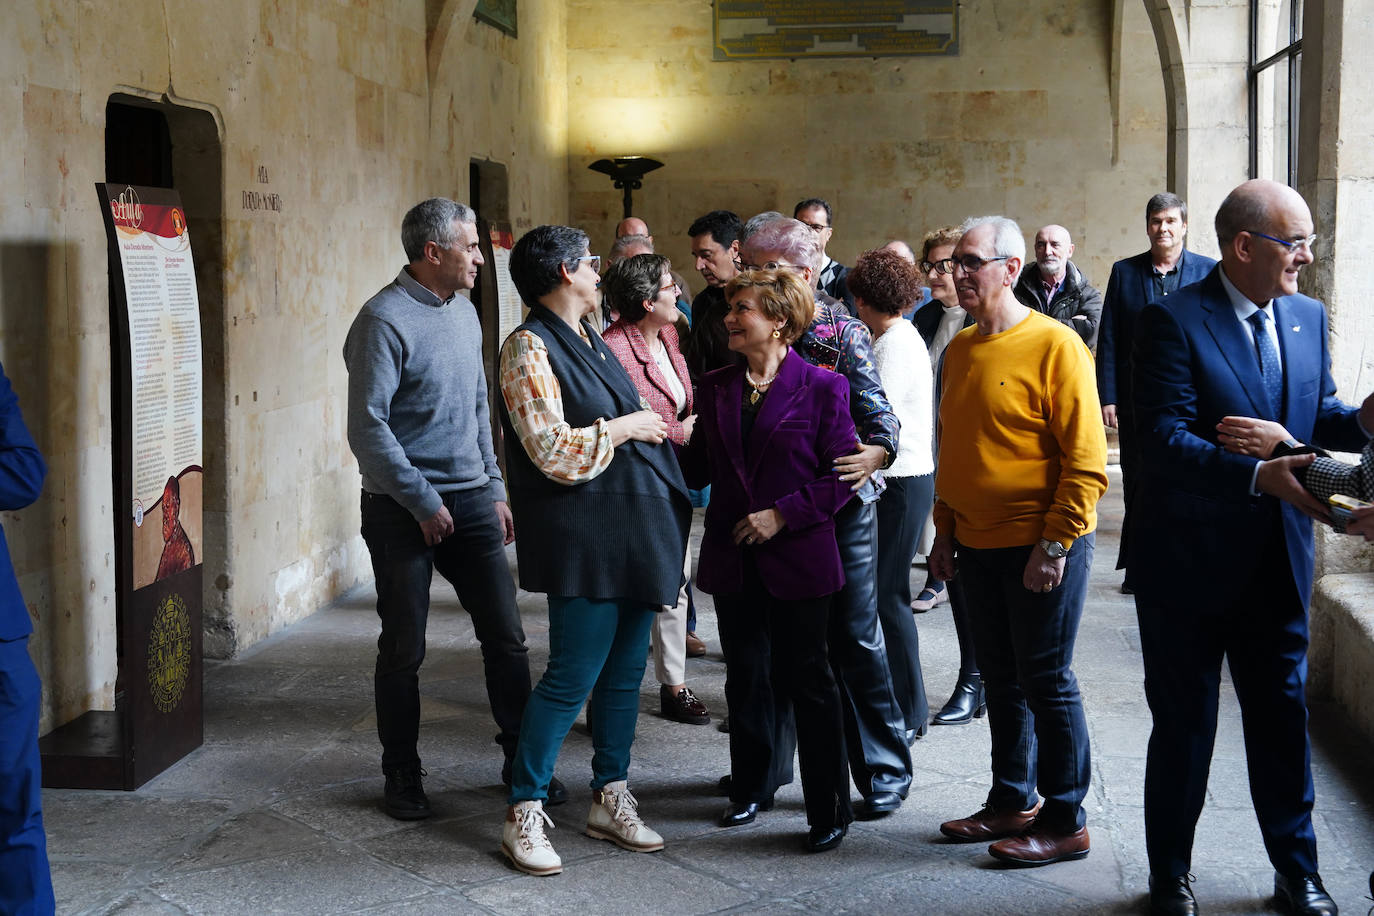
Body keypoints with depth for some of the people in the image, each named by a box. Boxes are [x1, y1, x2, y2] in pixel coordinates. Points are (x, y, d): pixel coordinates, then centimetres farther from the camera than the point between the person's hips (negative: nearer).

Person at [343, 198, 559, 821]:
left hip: (470, 499, 7)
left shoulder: (464, 312, 11)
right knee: (403, 649, 4)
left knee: (505, 634, 7)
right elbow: (368, 428, -18)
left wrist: (494, 490, 15)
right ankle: (402, 776, 18)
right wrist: (424, 502, -16)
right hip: (404, 510, -7)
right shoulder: (385, 320, -14)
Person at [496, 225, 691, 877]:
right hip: (583, 537, -9)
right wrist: (623, 428, -11)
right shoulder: (529, 348, -11)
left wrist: (654, 430, 15)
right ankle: (524, 813, 4)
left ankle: (610, 799, 23)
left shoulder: (590, 341, 16)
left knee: (624, 671, 12)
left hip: (633, 528, 9)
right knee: (572, 677, -7)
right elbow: (551, 450, -18)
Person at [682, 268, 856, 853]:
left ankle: (830, 809, 10)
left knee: (807, 680, 1)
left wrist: (783, 514, -15)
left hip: (797, 557, -5)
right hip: (733, 558, 5)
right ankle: (750, 789, 29)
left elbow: (841, 473, -8)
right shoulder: (716, 388, 9)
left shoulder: (821, 388, -6)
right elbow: (699, 466, 11)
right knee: (745, 677, 13)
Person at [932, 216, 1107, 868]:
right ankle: (1013, 801, 27)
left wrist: (1053, 545, -18)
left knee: (1046, 680, -1)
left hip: (1042, 547, -7)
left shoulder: (1054, 345, -13)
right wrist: (946, 531, 16)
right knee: (1002, 679, 15)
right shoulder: (959, 350, 10)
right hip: (979, 545, 7)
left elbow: (1085, 460, -15)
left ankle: (1064, 821, 9)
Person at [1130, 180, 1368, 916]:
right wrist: (1260, 476, -32)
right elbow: (1164, 440, -23)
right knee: (1184, 724, 9)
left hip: (1277, 560, 5)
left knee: (1283, 715, 13)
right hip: (1190, 559, -5)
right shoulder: (1172, 321, -15)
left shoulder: (1307, 317, 6)